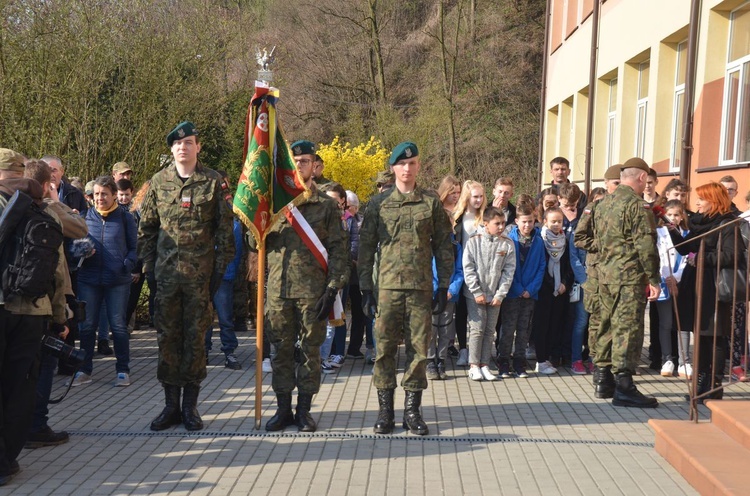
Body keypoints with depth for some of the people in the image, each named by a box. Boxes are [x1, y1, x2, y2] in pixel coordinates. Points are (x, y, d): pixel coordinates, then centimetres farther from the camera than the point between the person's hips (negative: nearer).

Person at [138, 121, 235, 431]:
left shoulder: (214, 182, 1)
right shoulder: (159, 181, 8)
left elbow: (225, 227, 2)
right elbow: (146, 226, 13)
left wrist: (221, 267, -3)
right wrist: (148, 264, 6)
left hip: (200, 273, -2)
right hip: (166, 272, 2)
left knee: (195, 336, 3)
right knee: (167, 336, 6)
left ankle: (190, 405, 13)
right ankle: (171, 404, 15)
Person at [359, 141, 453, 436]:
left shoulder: (431, 203, 7)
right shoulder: (378, 203, 6)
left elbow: (443, 246, 8)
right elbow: (366, 247, 6)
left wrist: (444, 288, 3)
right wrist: (366, 288, 1)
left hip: (421, 288, 1)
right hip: (388, 286, 0)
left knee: (419, 349, 4)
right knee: (385, 348, 2)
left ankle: (412, 410, 14)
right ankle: (385, 411, 12)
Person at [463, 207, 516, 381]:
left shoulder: (507, 244, 1)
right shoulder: (474, 241, -5)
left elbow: (509, 271, 0)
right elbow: (468, 269, -7)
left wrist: (500, 294, -6)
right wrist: (477, 292, -12)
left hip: (495, 296, 3)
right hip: (475, 294, -3)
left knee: (490, 330, 7)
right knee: (477, 328, -4)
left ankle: (484, 365, 13)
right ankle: (474, 366, 3)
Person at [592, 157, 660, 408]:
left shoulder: (603, 204, 14)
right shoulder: (637, 205, -12)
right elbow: (645, 245, -15)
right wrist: (654, 279, -11)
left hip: (605, 274, 8)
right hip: (630, 275, -8)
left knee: (608, 325, 15)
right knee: (628, 328, -7)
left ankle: (603, 380, 22)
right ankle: (623, 386, -9)